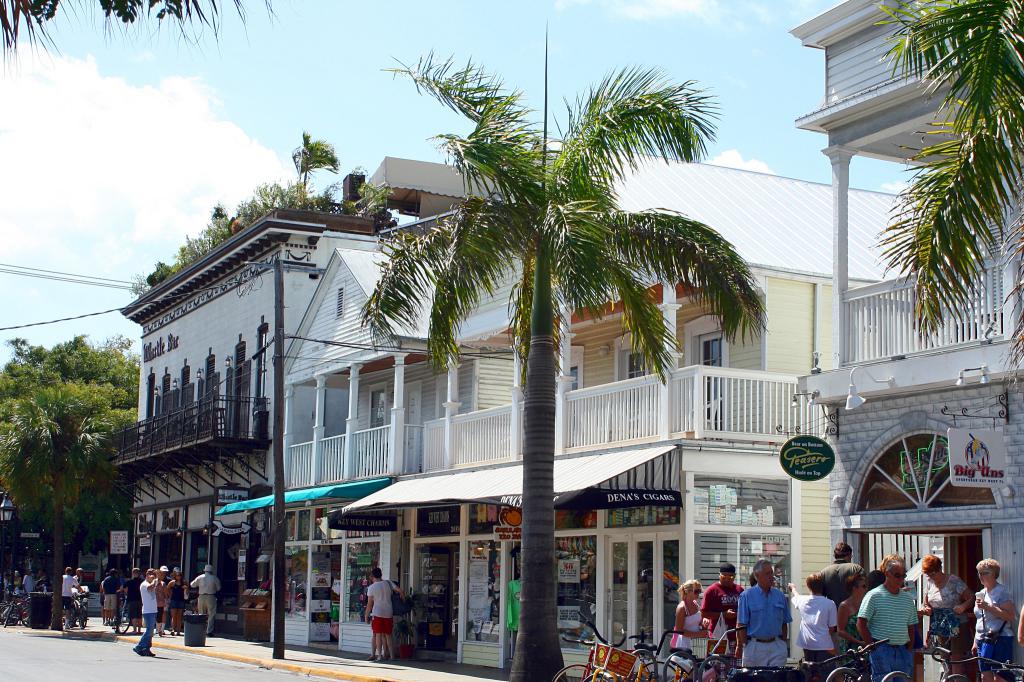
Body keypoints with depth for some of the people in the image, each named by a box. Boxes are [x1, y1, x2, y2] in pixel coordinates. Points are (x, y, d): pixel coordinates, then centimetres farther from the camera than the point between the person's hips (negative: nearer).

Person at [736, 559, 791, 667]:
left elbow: (784, 623, 13)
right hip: (754, 646, -3)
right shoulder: (747, 596, -2)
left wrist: (783, 644, 8)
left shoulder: (780, 595, 8)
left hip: (776, 646, 3)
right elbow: (741, 625, -4)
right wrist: (741, 646, -8)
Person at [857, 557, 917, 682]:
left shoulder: (908, 598, 14)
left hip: (903, 651, 5)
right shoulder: (874, 595, -3)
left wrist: (909, 650, 8)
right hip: (882, 651, -5)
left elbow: (911, 627, 19)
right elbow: (861, 624, -6)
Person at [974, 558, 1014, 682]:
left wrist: (988, 607, -21)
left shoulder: (1002, 592, -7)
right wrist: (975, 642, 20)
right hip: (983, 641, 8)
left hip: (999, 640, -8)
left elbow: (1010, 616, -18)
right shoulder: (981, 594, 17)